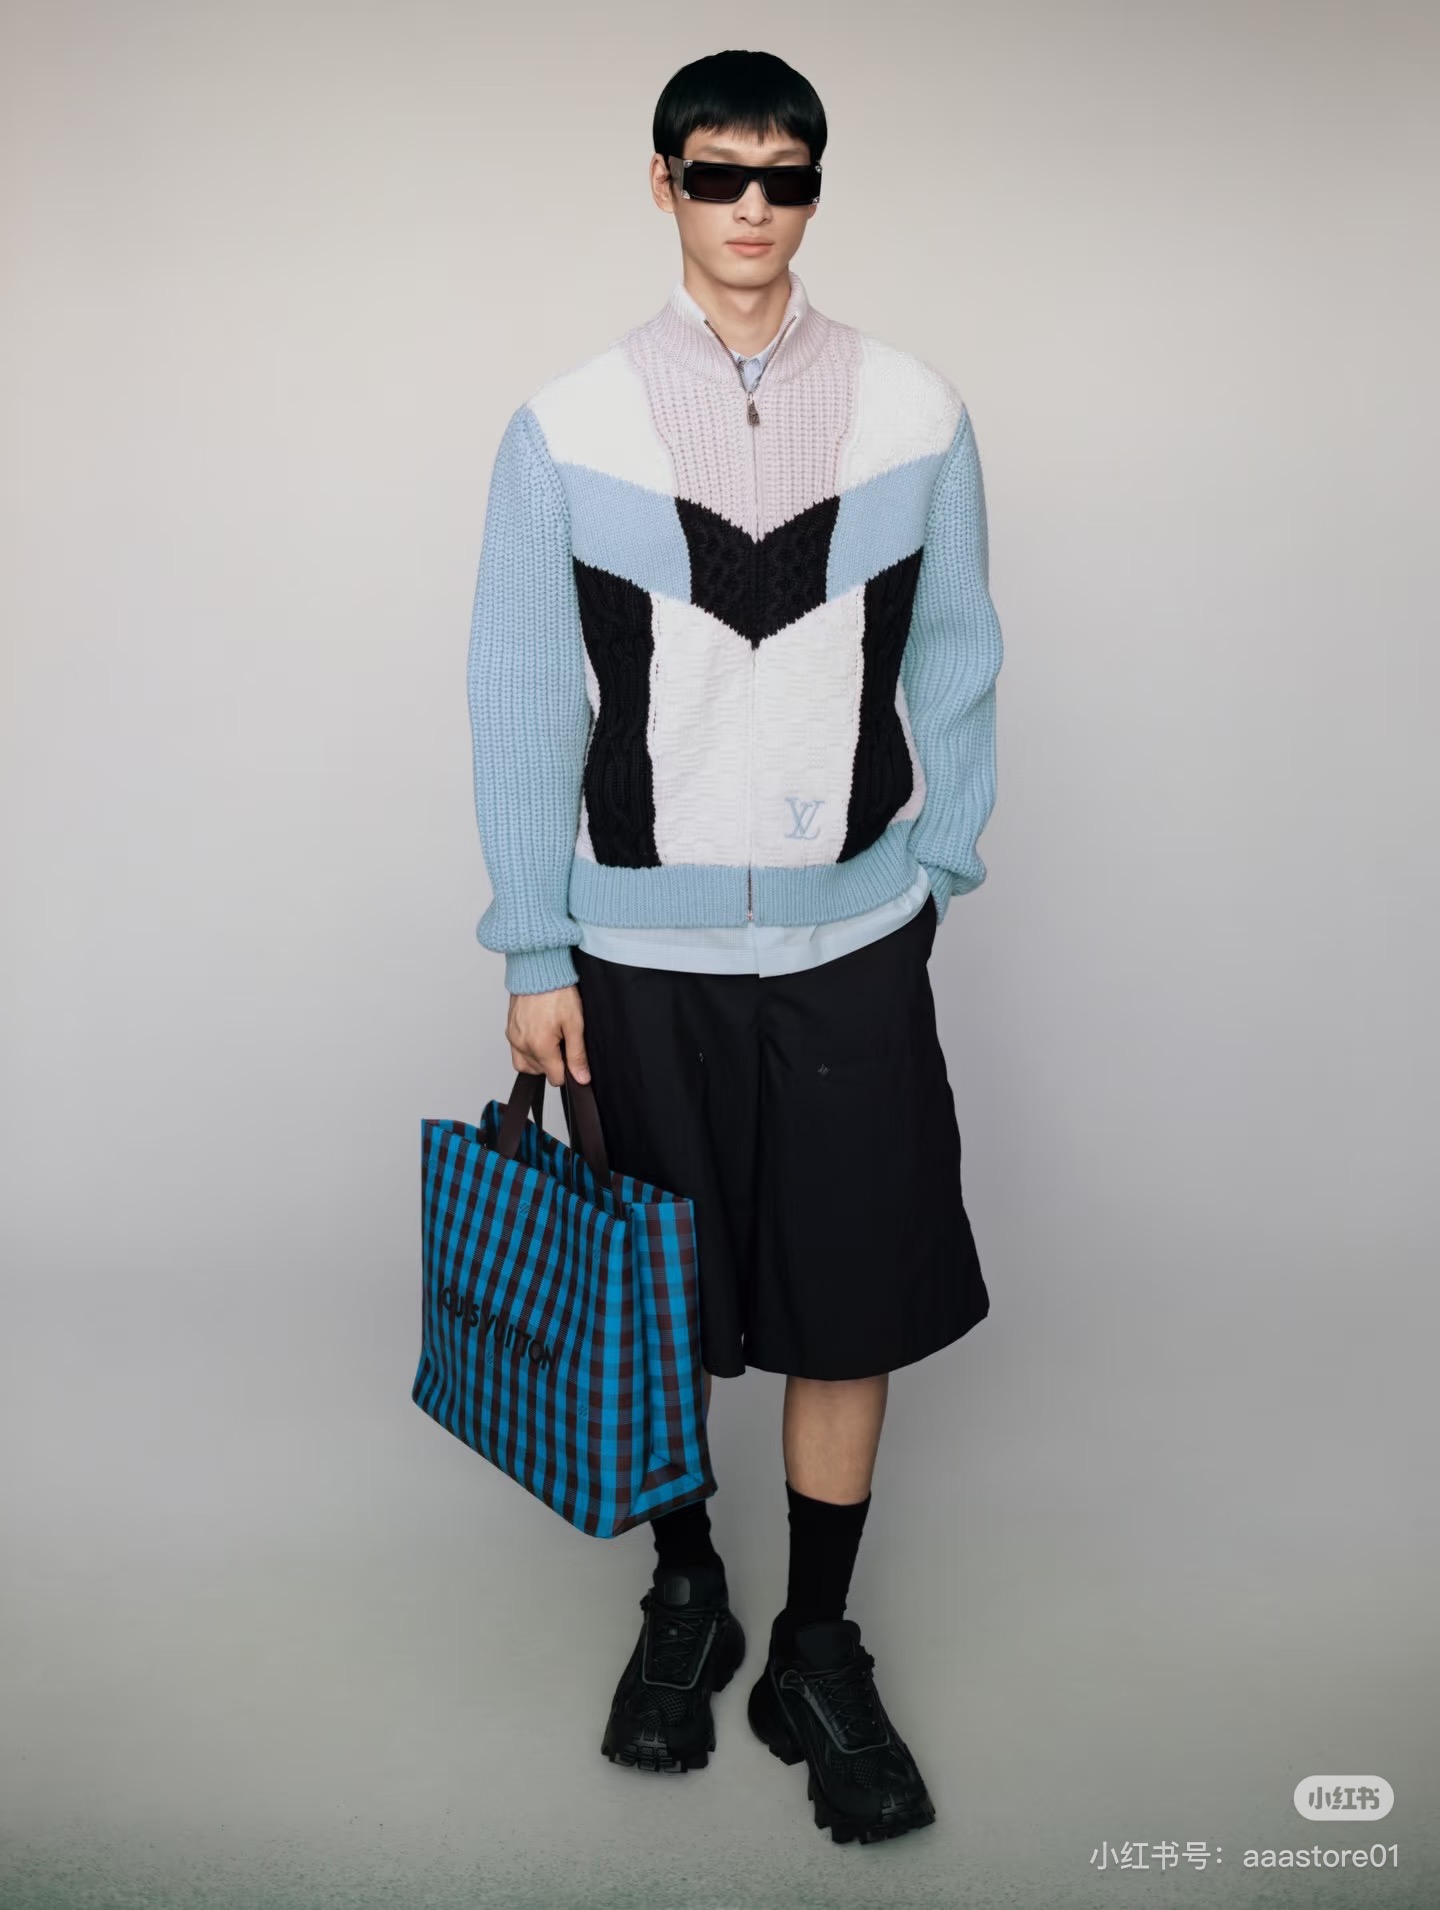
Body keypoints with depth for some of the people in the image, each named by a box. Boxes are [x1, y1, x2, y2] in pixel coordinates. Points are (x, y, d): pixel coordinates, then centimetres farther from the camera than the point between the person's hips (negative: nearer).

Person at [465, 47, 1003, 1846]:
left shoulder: (914, 413, 2)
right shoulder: (565, 427, -1)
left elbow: (955, 674, 8)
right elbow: (520, 705, -1)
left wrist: (925, 882, 3)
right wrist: (535, 954, -3)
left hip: (851, 943, 1)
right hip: (641, 949, 0)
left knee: (850, 1305, 5)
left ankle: (820, 1652, 25)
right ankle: (684, 1598, 36)